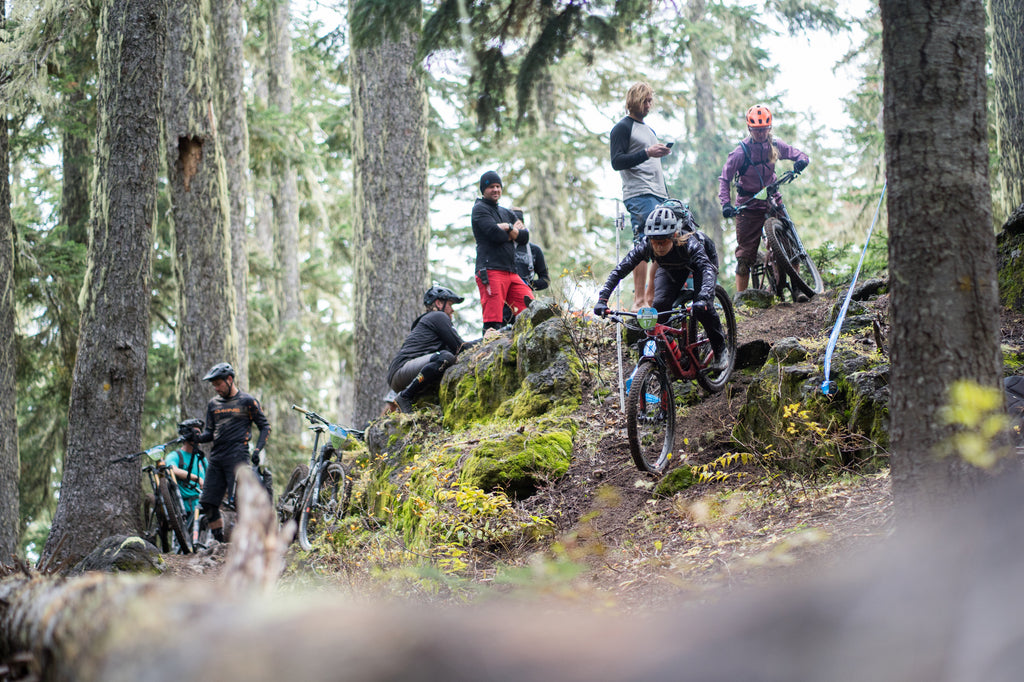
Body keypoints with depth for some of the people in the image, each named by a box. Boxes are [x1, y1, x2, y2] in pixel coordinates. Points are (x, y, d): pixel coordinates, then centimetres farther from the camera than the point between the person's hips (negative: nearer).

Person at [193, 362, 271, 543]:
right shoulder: (213, 404, 17)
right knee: (207, 503, 0)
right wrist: (199, 437, -4)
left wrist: (258, 449, -9)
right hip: (216, 458, 6)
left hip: (237, 458, -6)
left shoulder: (247, 401, 1)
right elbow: (210, 432, 18)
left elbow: (265, 426, 4)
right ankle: (219, 542, 9)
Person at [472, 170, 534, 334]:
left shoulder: (506, 213, 26)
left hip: (511, 272, 7)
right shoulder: (480, 209, 4)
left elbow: (525, 237, 13)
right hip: (491, 270, -7)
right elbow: (496, 235, -12)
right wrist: (514, 231, 7)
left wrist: (508, 229, -4)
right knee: (493, 322, -14)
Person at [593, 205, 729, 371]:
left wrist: (703, 298, -71)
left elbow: (707, 268, -55)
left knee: (702, 308, -23)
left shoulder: (688, 243, -43)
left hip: (701, 261, -3)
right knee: (660, 305, -19)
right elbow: (620, 269, -33)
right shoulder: (646, 245, -33)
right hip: (671, 268, 3)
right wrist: (602, 299, -44)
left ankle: (721, 349, 2)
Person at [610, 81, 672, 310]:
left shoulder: (649, 130, 27)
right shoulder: (622, 128, 1)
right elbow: (617, 161, -12)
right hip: (639, 195, -9)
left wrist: (667, 197, 24)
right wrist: (647, 153, -21)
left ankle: (651, 296, 9)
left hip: (659, 196, 9)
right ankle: (639, 300, -20)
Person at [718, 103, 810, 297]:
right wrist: (726, 204, -21)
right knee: (745, 254, -3)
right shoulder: (740, 152, -11)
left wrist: (802, 161, -23)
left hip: (773, 202, 3)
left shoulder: (775, 146, -1)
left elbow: (801, 155, 2)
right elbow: (725, 180, -8)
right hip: (748, 207, -3)